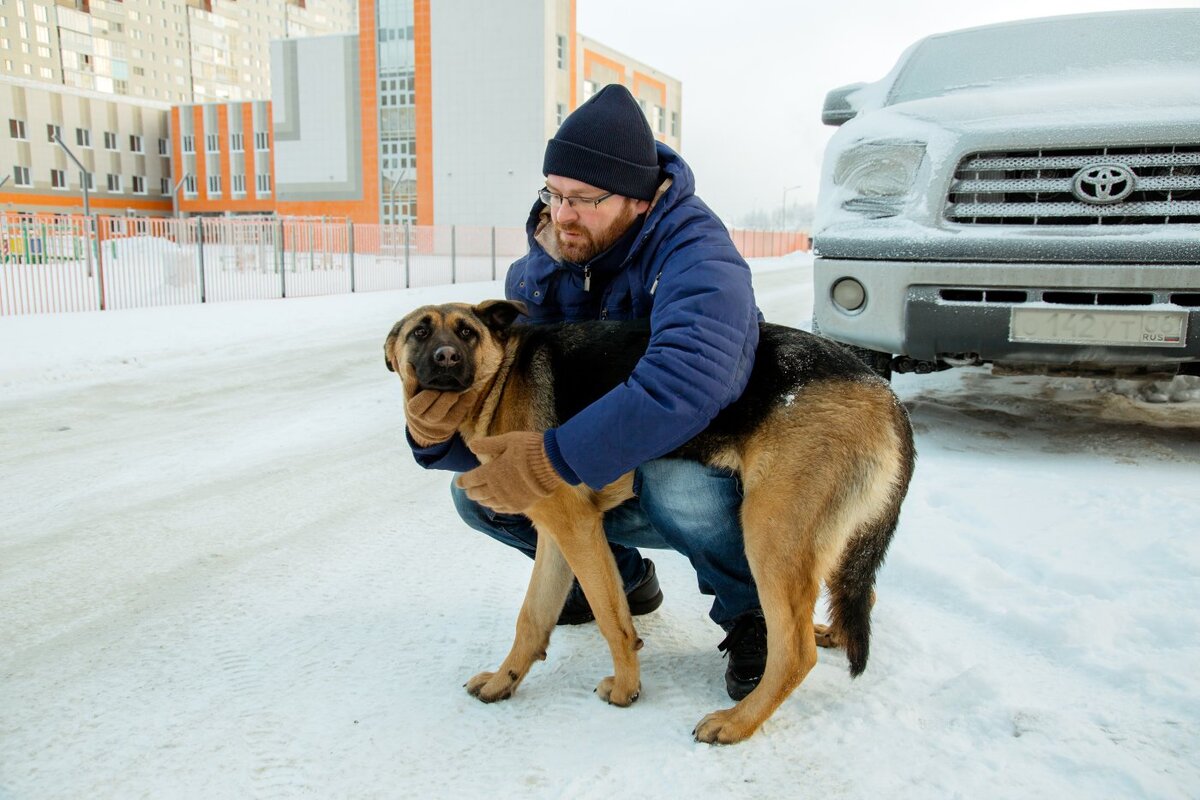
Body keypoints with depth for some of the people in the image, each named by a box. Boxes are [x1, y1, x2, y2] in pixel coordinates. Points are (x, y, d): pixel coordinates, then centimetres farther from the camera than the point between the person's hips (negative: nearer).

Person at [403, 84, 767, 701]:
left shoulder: (696, 258, -28)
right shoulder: (542, 270, -7)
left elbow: (681, 388, -47)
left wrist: (552, 462, -46)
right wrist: (436, 435, -32)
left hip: (713, 467, -6)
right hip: (604, 480, 6)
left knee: (674, 482, -40)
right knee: (477, 491, -8)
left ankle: (751, 611, -7)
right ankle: (621, 577, 16)